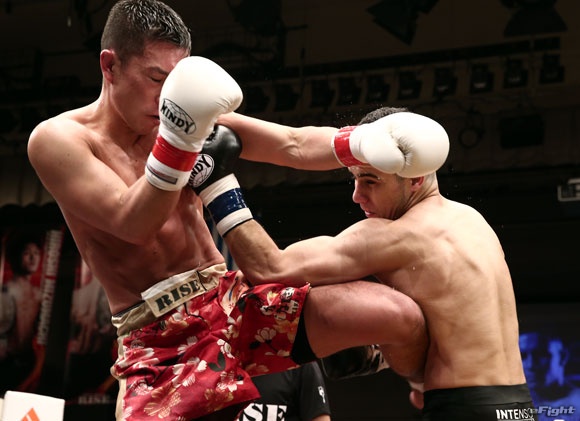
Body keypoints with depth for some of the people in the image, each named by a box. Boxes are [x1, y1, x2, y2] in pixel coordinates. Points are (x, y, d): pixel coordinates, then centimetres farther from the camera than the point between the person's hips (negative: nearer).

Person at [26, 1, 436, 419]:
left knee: (404, 317, -10)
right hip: (159, 340, -4)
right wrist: (178, 138, -32)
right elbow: (134, 225, -19)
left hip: (236, 301, 5)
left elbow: (293, 149, 4)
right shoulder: (58, 139, -7)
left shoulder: (195, 118, 8)